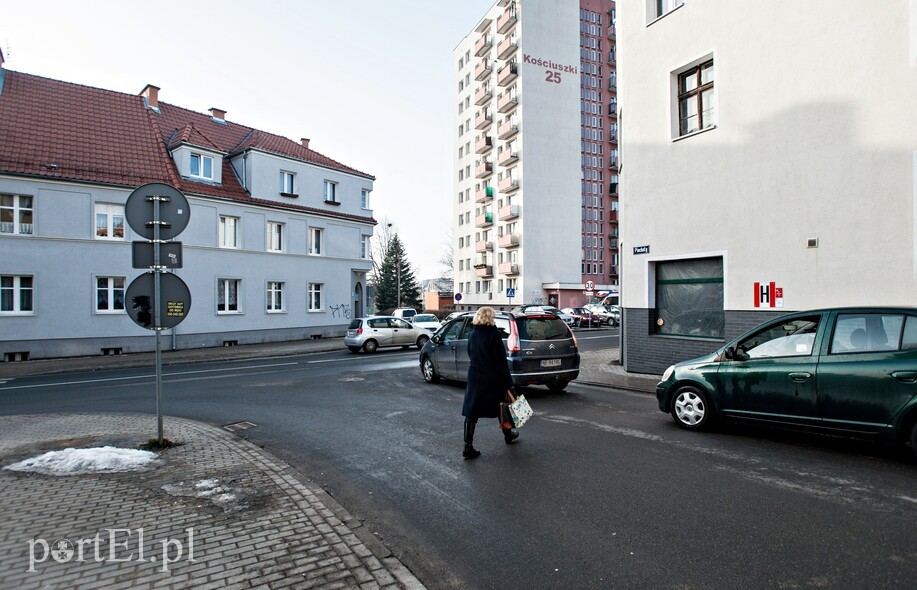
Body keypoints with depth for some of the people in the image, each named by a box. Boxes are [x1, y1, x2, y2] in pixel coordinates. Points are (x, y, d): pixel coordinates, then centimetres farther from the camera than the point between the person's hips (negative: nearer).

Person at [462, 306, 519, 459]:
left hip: (474, 378, 4)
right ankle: (508, 434, 38)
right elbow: (501, 360, -15)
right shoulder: (494, 334, -15)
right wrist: (508, 382, -10)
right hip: (493, 379, -4)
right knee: (500, 406, 18)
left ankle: (468, 447, -2)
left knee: (471, 412, 3)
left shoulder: (472, 335, 3)